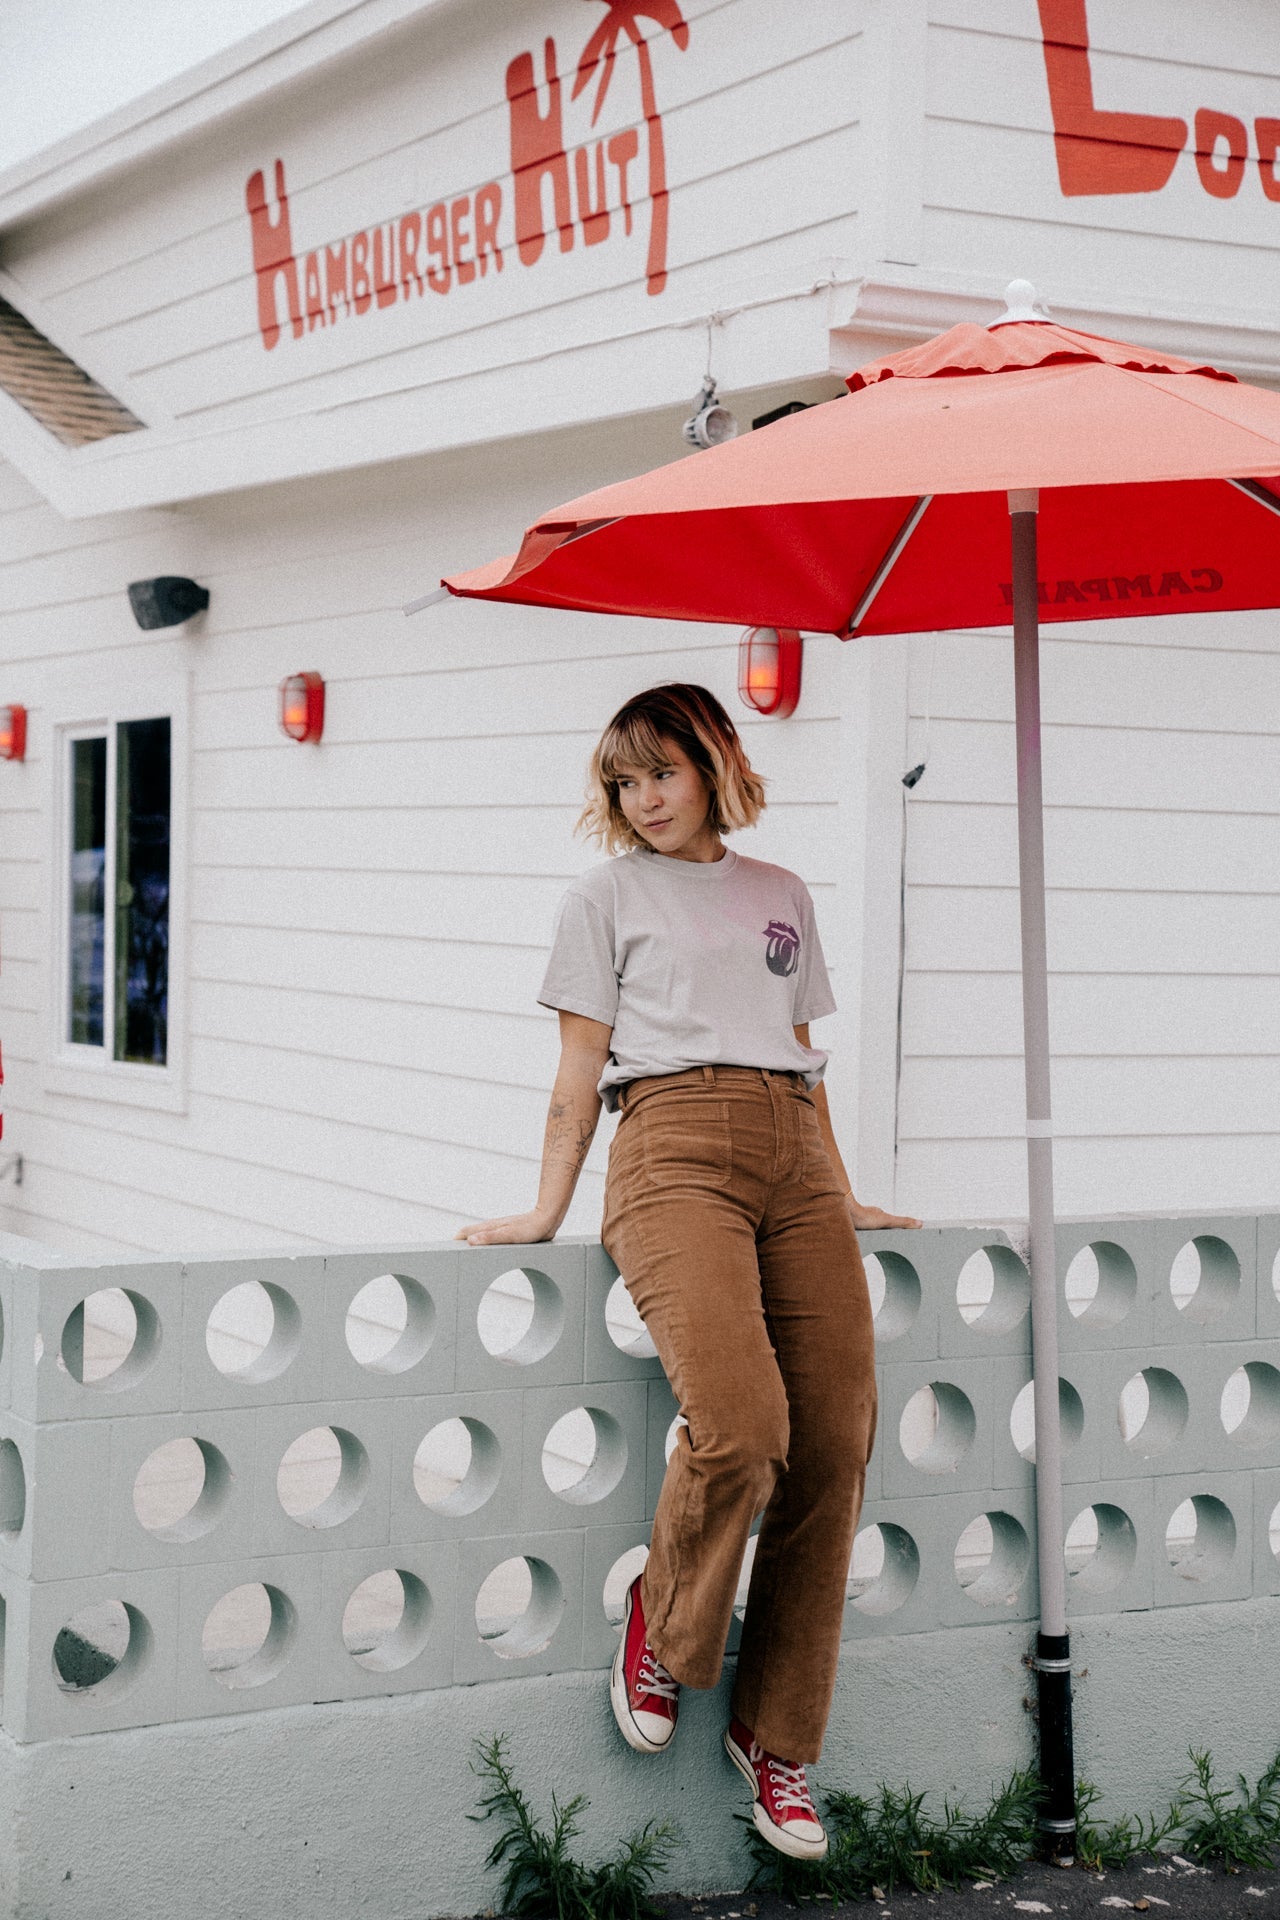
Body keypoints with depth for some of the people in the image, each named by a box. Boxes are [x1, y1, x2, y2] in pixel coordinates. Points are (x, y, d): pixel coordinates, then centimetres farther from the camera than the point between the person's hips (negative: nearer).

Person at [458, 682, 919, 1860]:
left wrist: (842, 1196, 24)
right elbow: (581, 1066, 10)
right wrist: (548, 1212, 4)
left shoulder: (782, 898, 24)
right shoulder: (610, 895, 15)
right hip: (674, 1151, -4)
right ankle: (662, 1629, 4)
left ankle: (777, 1737, 6)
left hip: (791, 1159, 4)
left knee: (836, 1448, -7)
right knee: (740, 1427, -26)